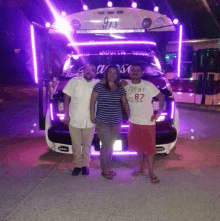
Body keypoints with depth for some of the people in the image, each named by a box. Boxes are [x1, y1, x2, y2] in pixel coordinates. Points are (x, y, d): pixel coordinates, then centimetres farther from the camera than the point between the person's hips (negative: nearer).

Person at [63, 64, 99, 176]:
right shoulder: (74, 81, -1)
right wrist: (66, 115, -3)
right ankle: (77, 165, 24)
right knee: (76, 144, 9)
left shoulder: (97, 84, 1)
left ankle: (85, 164, 27)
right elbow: (66, 98, 1)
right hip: (74, 120, 0)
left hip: (89, 121, 1)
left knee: (87, 144, 11)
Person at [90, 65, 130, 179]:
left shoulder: (120, 89, 9)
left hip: (116, 122, 4)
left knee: (111, 145, 13)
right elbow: (92, 102, -1)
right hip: (102, 122, -4)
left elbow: (125, 103, 14)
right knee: (106, 145, -4)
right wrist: (92, 116, -5)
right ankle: (104, 170, 10)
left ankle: (108, 168, 27)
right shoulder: (99, 86, -1)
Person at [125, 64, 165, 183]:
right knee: (138, 147, 15)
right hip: (134, 121, 5)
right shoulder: (126, 86, 2)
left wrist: (158, 113, -10)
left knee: (149, 148, 0)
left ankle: (151, 173, 13)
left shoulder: (148, 85, -10)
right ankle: (141, 168, 32)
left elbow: (161, 97, -6)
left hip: (148, 122, -4)